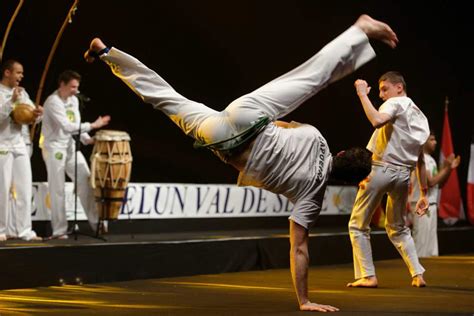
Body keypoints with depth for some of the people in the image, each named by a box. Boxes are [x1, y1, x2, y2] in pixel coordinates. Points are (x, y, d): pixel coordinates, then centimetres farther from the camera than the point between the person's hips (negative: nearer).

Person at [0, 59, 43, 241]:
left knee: (24, 188, 3)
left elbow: (31, 117, 11)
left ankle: (23, 230, 7)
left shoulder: (21, 92, 10)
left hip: (19, 144, 6)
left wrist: (37, 114, -11)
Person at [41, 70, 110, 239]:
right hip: (55, 149, -7)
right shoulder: (53, 102, -18)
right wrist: (92, 125, -23)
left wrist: (87, 139, -4)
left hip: (71, 147, 7)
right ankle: (59, 230, 2)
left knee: (86, 180, 1)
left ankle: (96, 223, 5)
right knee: (58, 190, -4)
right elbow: (67, 126, -26)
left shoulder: (74, 101, 9)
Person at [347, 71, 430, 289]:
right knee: (398, 228, 23)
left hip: (380, 169, -7)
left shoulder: (396, 103, 0)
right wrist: (424, 193, 21)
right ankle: (417, 275, 13)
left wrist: (362, 94, -15)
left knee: (358, 225, 4)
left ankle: (367, 276, -3)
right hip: (403, 175, 7)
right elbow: (420, 161, 21)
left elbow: (377, 121, -25)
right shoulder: (420, 116, 22)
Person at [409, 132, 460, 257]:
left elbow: (439, 184, 17)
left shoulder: (430, 159, 15)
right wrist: (445, 168, -12)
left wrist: (449, 169, 5)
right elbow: (430, 182, -21)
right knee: (421, 242, -8)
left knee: (431, 242, 11)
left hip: (431, 205, 10)